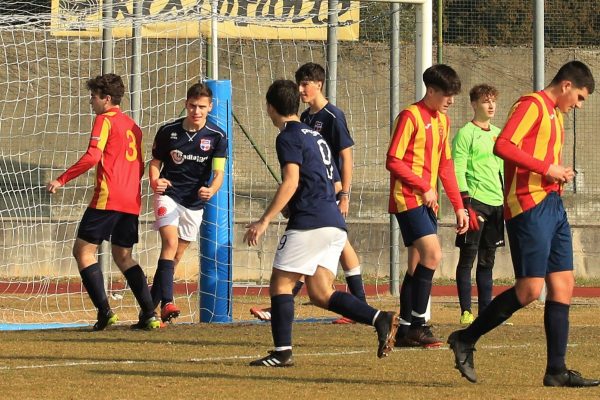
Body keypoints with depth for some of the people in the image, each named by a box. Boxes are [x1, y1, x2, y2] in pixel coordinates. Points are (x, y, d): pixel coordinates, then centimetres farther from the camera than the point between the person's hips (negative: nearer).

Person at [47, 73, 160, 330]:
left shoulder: (105, 120, -4)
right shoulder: (132, 125, 21)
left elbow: (92, 156, -16)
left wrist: (61, 180, -13)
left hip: (108, 198, -8)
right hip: (132, 201, 8)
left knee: (83, 250, -2)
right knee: (123, 256, 15)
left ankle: (104, 311, -15)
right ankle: (149, 314, 3)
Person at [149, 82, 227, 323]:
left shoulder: (217, 137, -5)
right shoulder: (168, 131, -5)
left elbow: (219, 172, -10)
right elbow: (155, 163, 6)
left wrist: (211, 190, -32)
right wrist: (155, 182, -16)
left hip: (195, 202, 2)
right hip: (168, 194, -2)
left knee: (176, 256, 8)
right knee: (170, 243, -22)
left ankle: (150, 308, 20)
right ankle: (167, 303, -32)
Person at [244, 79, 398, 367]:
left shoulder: (288, 137, -4)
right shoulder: (314, 136, 24)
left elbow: (291, 182, -16)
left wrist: (264, 221, -18)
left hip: (309, 222, -9)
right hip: (335, 224, 9)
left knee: (280, 283, -3)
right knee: (320, 294, 6)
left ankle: (282, 351, -10)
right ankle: (380, 319, -10)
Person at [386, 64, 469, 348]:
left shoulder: (442, 120, 15)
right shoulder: (410, 117, -10)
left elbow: (445, 166, 20)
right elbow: (393, 161, -14)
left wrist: (458, 206, 15)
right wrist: (425, 187, -16)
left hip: (427, 203, 9)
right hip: (408, 199, -9)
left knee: (418, 265, 8)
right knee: (432, 254, -19)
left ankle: (405, 330, 12)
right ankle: (417, 325, -16)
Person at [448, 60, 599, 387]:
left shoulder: (554, 114, 22)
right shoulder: (532, 105, -8)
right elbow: (503, 146, -20)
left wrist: (559, 174, 11)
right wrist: (546, 168, -19)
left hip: (552, 205, 10)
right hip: (529, 207, -10)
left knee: (562, 285, 4)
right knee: (530, 290, -11)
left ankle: (556, 371, 5)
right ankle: (465, 340, 1)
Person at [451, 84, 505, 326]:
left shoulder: (498, 134, 16)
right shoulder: (465, 134, -5)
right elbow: (458, 172, -11)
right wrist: (466, 205, -18)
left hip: (497, 203, 7)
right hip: (475, 200, -7)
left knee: (487, 260, 9)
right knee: (468, 257, -5)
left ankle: (486, 310, 12)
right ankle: (466, 312, -4)